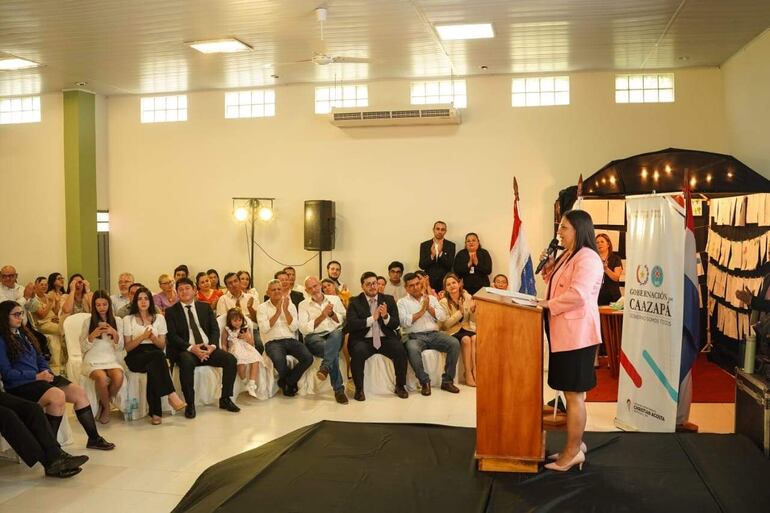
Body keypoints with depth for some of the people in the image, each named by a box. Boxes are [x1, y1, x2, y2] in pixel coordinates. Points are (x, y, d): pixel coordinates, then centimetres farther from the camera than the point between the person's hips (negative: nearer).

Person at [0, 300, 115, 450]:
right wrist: (36, 376, -17)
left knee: (79, 393, -10)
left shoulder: (24, 333, 18)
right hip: (19, 386, -7)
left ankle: (94, 438, -3)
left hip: (38, 379, 8)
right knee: (58, 396, -33)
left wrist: (46, 372, 1)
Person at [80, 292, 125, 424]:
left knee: (119, 377, -32)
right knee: (102, 377, -35)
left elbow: (120, 347, 7)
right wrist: (93, 335, -14)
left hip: (111, 360, 2)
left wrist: (114, 333, -12)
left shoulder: (117, 321, 10)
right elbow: (83, 348, 4)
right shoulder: (88, 322, 6)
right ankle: (106, 407, -6)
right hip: (93, 361, -2)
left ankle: (103, 404, -4)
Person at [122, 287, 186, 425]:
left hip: (155, 355, 2)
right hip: (136, 357, -2)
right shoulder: (128, 319, 10)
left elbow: (162, 346, 12)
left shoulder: (159, 318, 16)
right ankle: (172, 394, -39)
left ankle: (155, 412, -37)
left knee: (153, 367, -37)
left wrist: (153, 338, -10)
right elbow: (128, 347, 3)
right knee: (158, 356, -37)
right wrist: (142, 337, -12)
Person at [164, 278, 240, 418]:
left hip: (208, 348, 4)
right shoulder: (171, 311, 6)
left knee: (231, 359, -19)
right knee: (187, 362, -37)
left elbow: (215, 329, 9)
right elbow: (172, 336, -5)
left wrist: (212, 346, -12)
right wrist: (191, 348, -20)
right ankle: (190, 404, -24)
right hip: (186, 350, -4)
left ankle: (225, 399, -4)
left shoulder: (205, 307, 16)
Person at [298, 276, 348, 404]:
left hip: (335, 335, 1)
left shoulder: (335, 299, 17)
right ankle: (339, 389, -31)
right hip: (314, 338, -1)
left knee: (337, 334, -37)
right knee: (333, 352, -35)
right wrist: (322, 316, -8)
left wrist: (332, 314, -6)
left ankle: (325, 368, -46)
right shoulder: (303, 305, 13)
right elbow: (304, 329, -1)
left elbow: (345, 321, 10)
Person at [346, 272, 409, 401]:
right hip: (363, 340, -2)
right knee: (358, 353, -33)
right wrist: (372, 318, -20)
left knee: (400, 350, -25)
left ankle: (400, 386, -4)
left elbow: (395, 324, 6)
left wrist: (386, 316, -16)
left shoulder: (388, 300, 11)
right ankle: (359, 389, -13)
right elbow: (351, 324, -9)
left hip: (385, 338, 2)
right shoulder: (355, 302, 4)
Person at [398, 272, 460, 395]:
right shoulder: (402, 302, 9)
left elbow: (443, 317, 8)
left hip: (434, 334, 3)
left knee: (455, 343, -23)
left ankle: (447, 380, -12)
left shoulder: (431, 298, 19)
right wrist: (422, 310, -6)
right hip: (414, 336, -3)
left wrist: (428, 307, -4)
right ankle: (425, 382, -19)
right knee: (412, 349, -38)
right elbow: (404, 322, -7)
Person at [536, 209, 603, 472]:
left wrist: (549, 304, -15)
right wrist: (549, 267, 8)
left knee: (574, 394, -3)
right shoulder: (568, 256, 17)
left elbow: (578, 294, -26)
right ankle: (575, 444, 25)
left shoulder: (587, 258, -15)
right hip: (564, 333, 10)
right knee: (570, 393, 15)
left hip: (577, 335, -10)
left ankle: (573, 451, 6)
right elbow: (558, 284, 25)